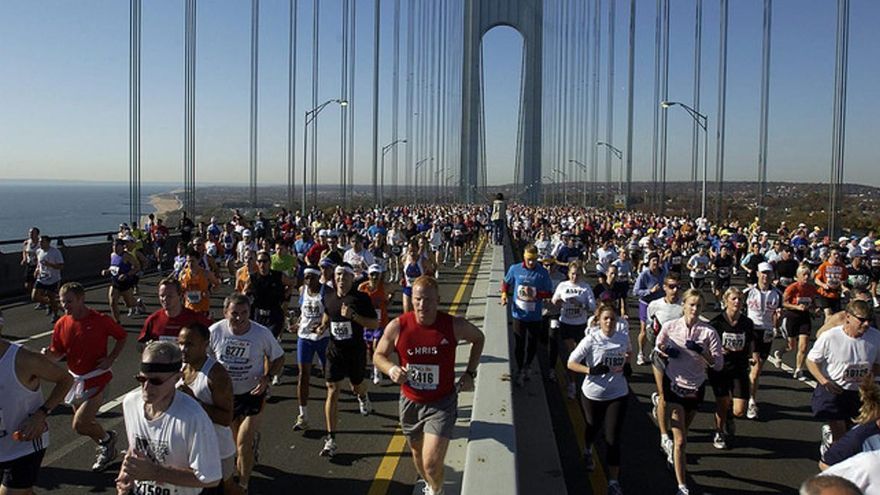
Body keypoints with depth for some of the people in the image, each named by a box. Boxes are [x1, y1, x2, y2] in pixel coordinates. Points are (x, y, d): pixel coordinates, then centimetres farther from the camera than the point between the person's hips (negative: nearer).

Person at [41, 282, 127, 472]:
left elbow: (122, 337, -2)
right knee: (85, 423, 16)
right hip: (75, 378, 6)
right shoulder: (61, 324, -2)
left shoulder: (101, 320, -15)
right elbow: (58, 353, 6)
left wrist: (110, 359, -13)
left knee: (80, 425, -12)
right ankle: (108, 450, 40)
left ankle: (106, 438, 18)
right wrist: (48, 354, -16)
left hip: (96, 379, -6)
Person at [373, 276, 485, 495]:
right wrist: (390, 369, -21)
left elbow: (478, 338, 5)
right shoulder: (397, 326, -14)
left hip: (442, 403, -2)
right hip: (410, 402, 3)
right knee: (418, 455, 23)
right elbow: (379, 355, 0)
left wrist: (470, 372, -2)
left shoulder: (455, 326, -16)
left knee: (432, 463, -13)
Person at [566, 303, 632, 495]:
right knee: (593, 429, 21)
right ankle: (588, 451, 56)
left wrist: (627, 364, -1)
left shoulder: (623, 338, -5)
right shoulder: (591, 340, -15)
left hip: (618, 395, 1)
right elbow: (571, 363, -13)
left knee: (613, 439, -4)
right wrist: (590, 370, -27)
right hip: (592, 394, -1)